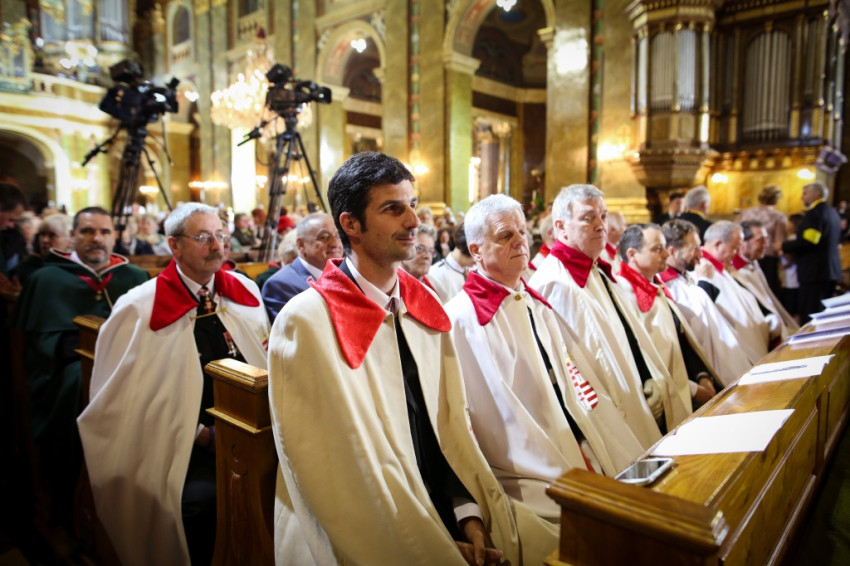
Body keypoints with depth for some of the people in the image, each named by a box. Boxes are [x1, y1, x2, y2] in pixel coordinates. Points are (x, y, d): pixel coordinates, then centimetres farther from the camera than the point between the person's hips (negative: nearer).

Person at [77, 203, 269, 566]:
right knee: (203, 498, -28)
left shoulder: (244, 290, 9)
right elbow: (136, 397, -3)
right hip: (185, 450, -3)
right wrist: (204, 435, -11)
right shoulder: (140, 309, -2)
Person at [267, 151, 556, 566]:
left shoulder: (422, 307, 4)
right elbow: (348, 473, -14)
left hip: (446, 513, 5)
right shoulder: (306, 322, -15)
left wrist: (470, 513, -8)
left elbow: (452, 421, 4)